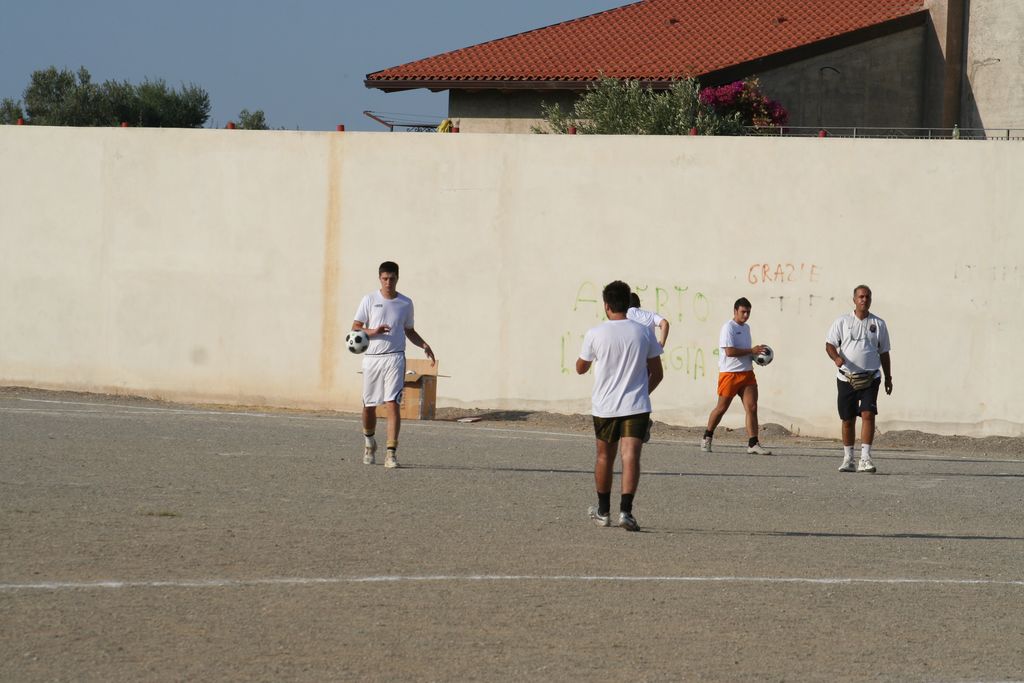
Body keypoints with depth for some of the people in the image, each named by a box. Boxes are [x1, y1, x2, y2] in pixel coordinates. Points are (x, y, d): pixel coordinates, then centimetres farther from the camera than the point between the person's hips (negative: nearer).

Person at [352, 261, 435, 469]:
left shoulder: (405, 303, 9)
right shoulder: (369, 300, 4)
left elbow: (409, 331, 21)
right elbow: (355, 328, 2)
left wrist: (424, 345, 4)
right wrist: (372, 331, -17)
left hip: (394, 358, -1)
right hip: (372, 358, 1)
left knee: (392, 404, -14)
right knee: (369, 406, 9)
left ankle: (391, 453, -17)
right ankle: (369, 442, 36)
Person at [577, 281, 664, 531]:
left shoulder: (595, 334, -6)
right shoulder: (644, 333, -1)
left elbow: (580, 368, 8)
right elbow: (657, 373, 6)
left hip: (604, 407, 0)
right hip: (636, 407, 0)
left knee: (604, 457, 16)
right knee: (631, 456, -7)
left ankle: (603, 511, 28)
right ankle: (625, 510, -23)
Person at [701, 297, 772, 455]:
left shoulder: (746, 328, 17)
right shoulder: (728, 328, -10)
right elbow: (729, 351, -21)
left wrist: (756, 355, 11)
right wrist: (752, 351, -18)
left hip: (747, 373, 7)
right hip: (730, 373, -7)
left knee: (752, 408, -6)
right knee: (722, 408, 5)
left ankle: (753, 444, -8)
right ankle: (707, 438, 23)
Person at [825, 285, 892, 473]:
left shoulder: (878, 324, 9)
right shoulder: (842, 322, 5)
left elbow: (884, 352, 15)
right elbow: (829, 344, 3)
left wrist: (888, 378, 14)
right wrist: (836, 357, -19)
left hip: (870, 378, 0)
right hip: (847, 377, 0)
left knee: (868, 414, -15)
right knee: (848, 420, 6)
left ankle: (865, 459, -18)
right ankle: (848, 459, 18)